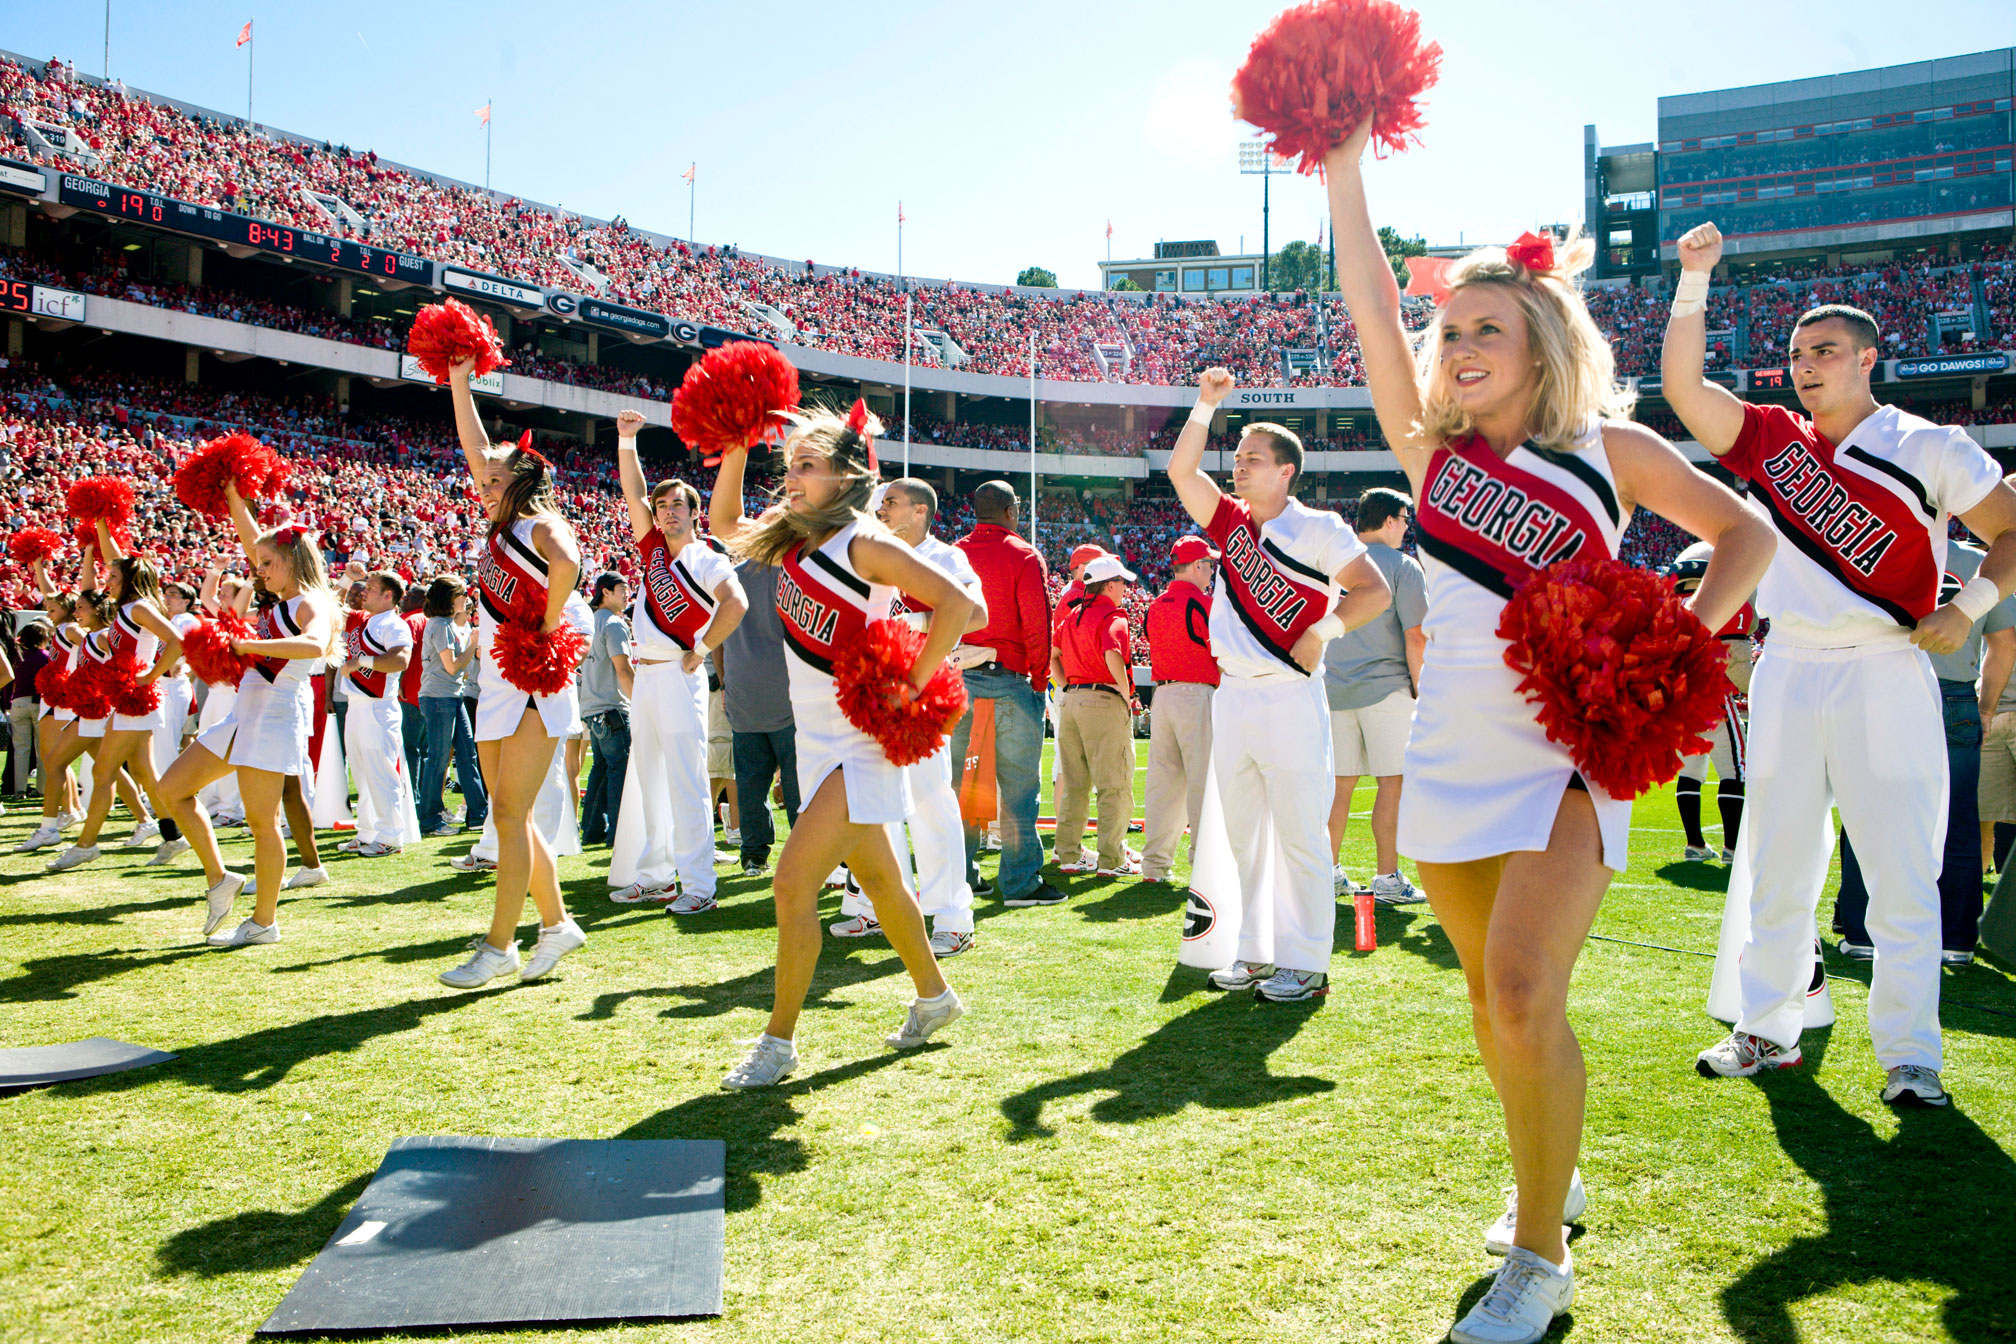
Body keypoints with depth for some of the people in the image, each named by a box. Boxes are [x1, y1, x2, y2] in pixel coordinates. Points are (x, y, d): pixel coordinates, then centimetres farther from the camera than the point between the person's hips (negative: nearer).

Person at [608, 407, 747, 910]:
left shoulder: (708, 560, -5)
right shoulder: (653, 547, 15)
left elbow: (736, 604, -21)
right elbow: (633, 492, 9)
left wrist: (700, 651, -16)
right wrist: (627, 439, 0)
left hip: (679, 676, -8)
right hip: (643, 675, 8)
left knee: (686, 782, -9)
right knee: (645, 780, 11)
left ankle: (698, 885, -8)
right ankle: (652, 876, 19)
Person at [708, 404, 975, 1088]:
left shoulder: (863, 543, -17)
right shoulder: (793, 537, 7)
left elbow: (957, 602, -24)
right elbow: (723, 524, 22)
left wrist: (909, 689, -22)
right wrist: (734, 452, 8)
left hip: (859, 741, -9)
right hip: (821, 742, 9)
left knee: (793, 883, -11)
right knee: (877, 878, 19)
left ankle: (779, 1039, 2)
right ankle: (933, 994, 37)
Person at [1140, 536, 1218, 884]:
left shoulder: (1154, 608, 12)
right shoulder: (1203, 604, -9)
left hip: (1161, 695, 7)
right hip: (1197, 695, -7)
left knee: (1162, 780, 9)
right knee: (1203, 781, -3)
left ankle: (1154, 862, 11)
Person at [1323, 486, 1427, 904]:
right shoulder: (1402, 566, -5)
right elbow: (1415, 636, -10)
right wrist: (1421, 689, -4)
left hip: (1334, 689, 6)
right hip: (1385, 686, -5)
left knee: (1341, 783, 11)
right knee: (1391, 782, -1)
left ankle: (1329, 872, 15)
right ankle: (1387, 879, -1)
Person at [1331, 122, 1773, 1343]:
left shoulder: (1610, 448, 0)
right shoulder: (1434, 449, 6)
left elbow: (1745, 531, 8)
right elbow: (1371, 309, -1)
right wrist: (1346, 169, -6)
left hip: (1567, 751, -4)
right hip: (1452, 752, 4)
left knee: (1523, 995, -17)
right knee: (1493, 995, 14)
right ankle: (1548, 1177, 39)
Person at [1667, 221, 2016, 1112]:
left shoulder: (1928, 450, 3)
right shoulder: (1771, 439, 11)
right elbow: (1682, 383, 3)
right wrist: (1695, 280, -3)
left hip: (1887, 674, -3)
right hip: (1787, 673, 3)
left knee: (1903, 877, -2)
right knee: (1776, 870, 9)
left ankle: (1909, 1054, 7)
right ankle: (1768, 1030, 20)